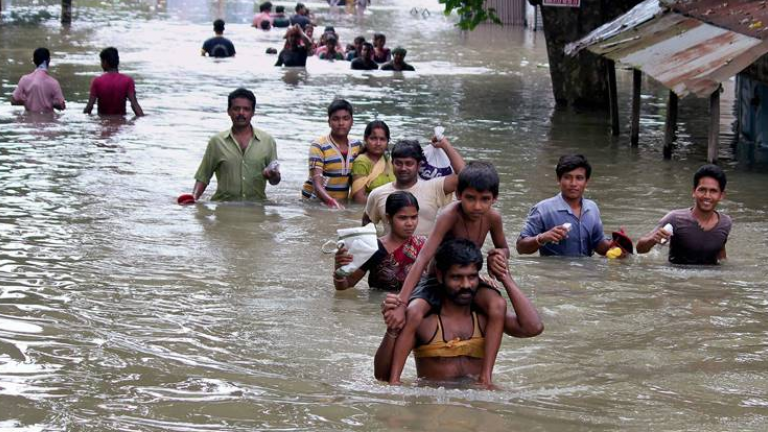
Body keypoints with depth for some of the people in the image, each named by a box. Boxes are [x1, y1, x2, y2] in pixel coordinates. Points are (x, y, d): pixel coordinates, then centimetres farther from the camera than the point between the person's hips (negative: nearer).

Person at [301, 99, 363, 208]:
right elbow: (317, 183, -17)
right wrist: (331, 202, -34)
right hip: (314, 200, -4)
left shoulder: (357, 146, 8)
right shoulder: (319, 146, -8)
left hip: (341, 202, 4)